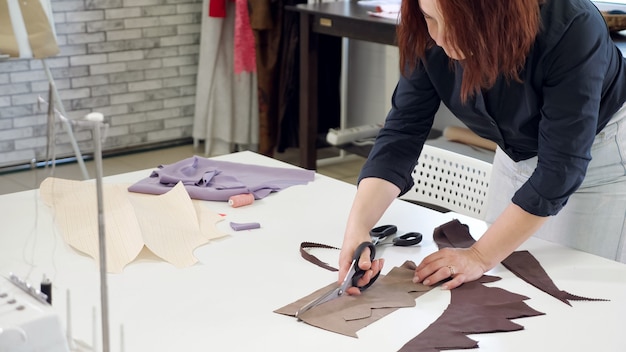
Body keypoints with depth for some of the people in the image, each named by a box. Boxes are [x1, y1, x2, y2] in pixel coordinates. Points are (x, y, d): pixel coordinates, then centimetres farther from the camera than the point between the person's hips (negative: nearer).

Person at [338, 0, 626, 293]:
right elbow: (402, 132, -20)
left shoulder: (571, 28, -34)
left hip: (600, 156, -4)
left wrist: (481, 256, -32)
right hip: (517, 153, 4)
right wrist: (357, 226, -34)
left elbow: (560, 166, -32)